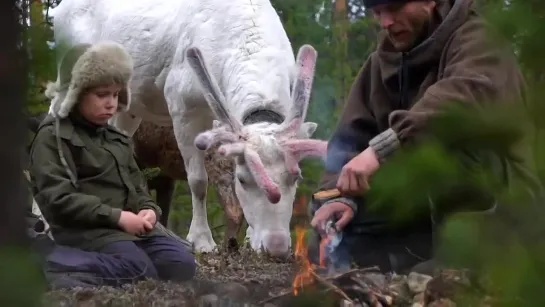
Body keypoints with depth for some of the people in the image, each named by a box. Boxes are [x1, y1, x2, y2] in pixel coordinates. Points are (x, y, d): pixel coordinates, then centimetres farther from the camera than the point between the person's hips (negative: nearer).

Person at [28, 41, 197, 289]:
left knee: (182, 265, -11)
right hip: (85, 229, -8)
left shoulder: (115, 137, 21)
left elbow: (135, 183, 23)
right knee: (138, 270, -32)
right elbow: (58, 199, -16)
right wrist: (116, 216, -20)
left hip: (130, 224, 9)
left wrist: (148, 209, -2)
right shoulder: (52, 136, -6)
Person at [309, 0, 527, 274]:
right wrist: (340, 194, -14)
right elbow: (351, 137, 7)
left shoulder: (477, 40, -11)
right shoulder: (381, 62, 12)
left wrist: (382, 148, -41)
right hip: (418, 214, 7)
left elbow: (470, 95, -33)